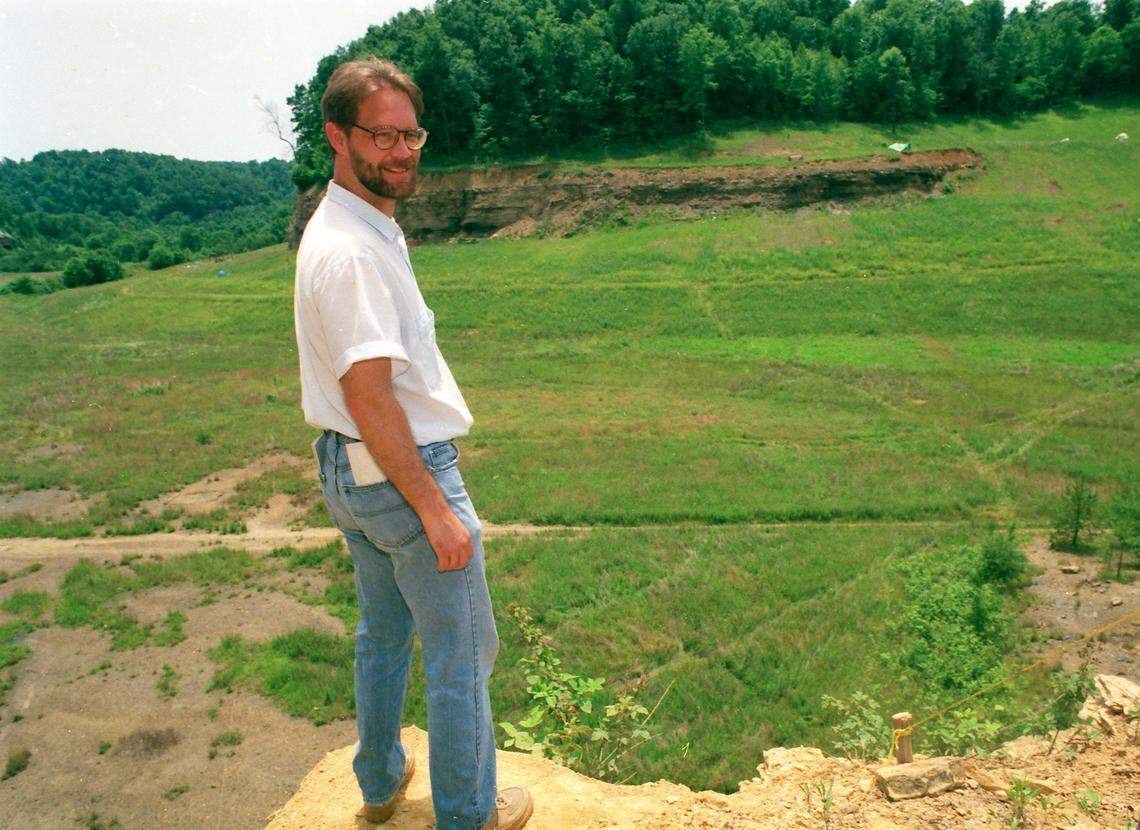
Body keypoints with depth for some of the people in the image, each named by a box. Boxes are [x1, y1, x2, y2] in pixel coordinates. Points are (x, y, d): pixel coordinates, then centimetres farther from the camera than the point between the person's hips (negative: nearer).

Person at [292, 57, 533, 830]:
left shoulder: (363, 230, 9)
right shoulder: (349, 252, -23)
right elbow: (370, 398, -27)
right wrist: (434, 508, -22)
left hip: (349, 472, 10)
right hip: (402, 474, -10)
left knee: (382, 635, 24)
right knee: (461, 655, 7)